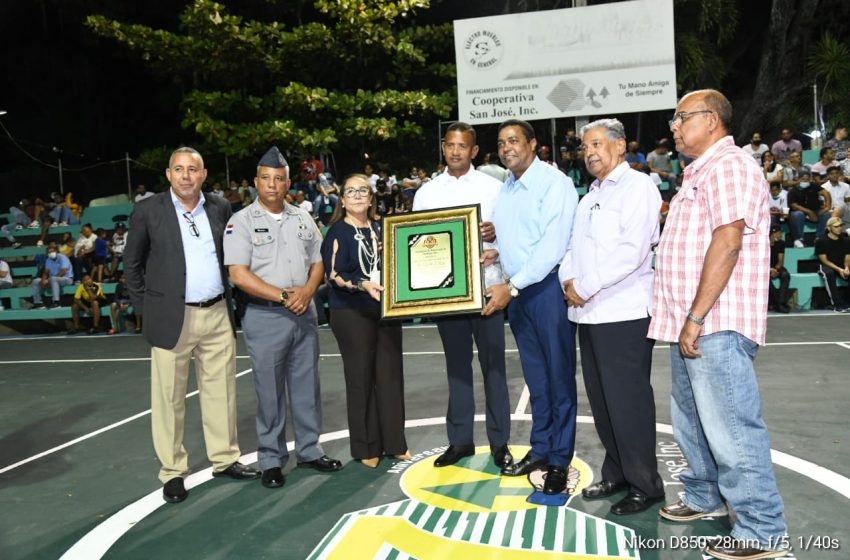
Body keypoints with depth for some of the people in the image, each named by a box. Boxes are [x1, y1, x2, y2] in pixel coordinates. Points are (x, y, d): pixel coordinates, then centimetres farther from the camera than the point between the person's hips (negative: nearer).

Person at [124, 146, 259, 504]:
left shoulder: (220, 208, 5)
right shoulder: (149, 210, -3)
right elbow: (132, 263, 4)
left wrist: (228, 298, 10)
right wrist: (146, 308, 1)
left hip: (218, 315, 3)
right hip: (172, 317, -3)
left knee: (222, 390, 11)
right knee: (169, 397, 5)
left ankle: (225, 459, 25)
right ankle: (173, 472, 18)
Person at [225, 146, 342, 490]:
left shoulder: (302, 219, 11)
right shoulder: (241, 222, -4)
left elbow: (317, 262, 12)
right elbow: (238, 274, -12)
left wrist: (307, 291, -8)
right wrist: (282, 296, -15)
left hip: (304, 314, 5)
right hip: (265, 317, -4)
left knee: (307, 387, 11)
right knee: (270, 392, 4)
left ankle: (309, 450, 25)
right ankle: (271, 460, 17)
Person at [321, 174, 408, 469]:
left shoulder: (382, 227, 11)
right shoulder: (338, 232, -3)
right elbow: (335, 275, -11)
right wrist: (364, 285, -25)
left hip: (386, 309, 5)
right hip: (352, 314, -4)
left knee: (391, 374, 7)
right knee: (360, 378, 2)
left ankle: (394, 442, 20)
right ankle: (366, 447, 15)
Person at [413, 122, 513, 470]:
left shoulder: (493, 187, 4)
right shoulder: (426, 192, 9)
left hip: (485, 286, -2)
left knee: (492, 364, 4)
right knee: (456, 364, 11)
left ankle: (499, 442, 15)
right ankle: (460, 439, 22)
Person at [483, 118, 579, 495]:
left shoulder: (554, 183, -12)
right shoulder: (505, 189, 13)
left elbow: (552, 247, -20)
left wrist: (512, 288, -21)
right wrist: (495, 252, 2)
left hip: (548, 287, -7)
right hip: (516, 290, 8)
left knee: (559, 375, 2)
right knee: (534, 374, 16)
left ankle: (559, 460, 14)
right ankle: (540, 448, 29)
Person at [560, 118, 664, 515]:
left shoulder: (637, 187, -5)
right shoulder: (591, 195, 21)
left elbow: (632, 250, -18)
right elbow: (574, 245, 19)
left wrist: (587, 287, -15)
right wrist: (568, 279, -1)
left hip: (624, 313, -8)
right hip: (590, 313, 8)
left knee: (628, 401, -2)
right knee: (601, 399, 14)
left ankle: (644, 485, 11)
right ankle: (616, 473, 27)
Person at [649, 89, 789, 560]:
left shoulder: (729, 167, -10)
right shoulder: (700, 173, 22)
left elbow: (727, 242, -21)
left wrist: (696, 317, -22)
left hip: (715, 326, -10)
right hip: (690, 326, 10)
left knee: (730, 429, -5)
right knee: (692, 420, 19)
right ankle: (705, 497, 36)